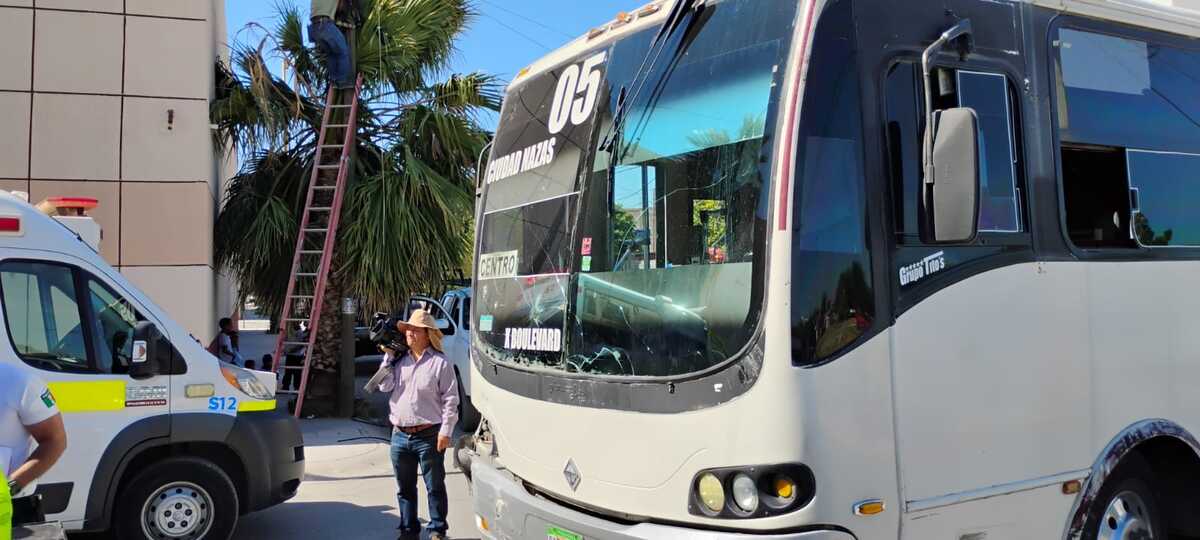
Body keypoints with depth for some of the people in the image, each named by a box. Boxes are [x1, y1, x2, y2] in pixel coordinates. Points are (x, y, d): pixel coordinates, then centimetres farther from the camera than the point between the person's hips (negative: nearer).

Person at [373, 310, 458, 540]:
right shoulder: (399, 361, 10)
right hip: (400, 435, 5)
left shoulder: (440, 363, -7)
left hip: (429, 436, -5)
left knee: (435, 487, 5)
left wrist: (445, 432, -13)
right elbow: (385, 386, 1)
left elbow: (450, 400, -8)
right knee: (405, 488, 15)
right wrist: (388, 356, -1)